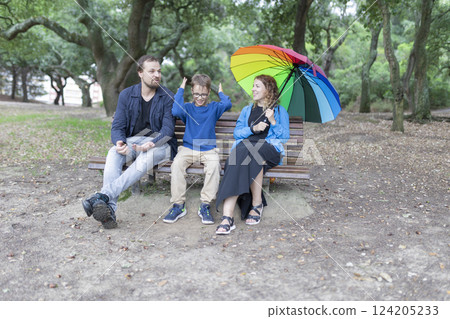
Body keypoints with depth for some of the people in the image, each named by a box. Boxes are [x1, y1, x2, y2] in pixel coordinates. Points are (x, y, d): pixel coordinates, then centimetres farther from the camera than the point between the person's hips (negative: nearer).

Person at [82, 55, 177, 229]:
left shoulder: (167, 97, -3)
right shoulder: (126, 95, 5)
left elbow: (168, 129, -11)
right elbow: (117, 126, 1)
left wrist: (151, 144, -32)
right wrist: (120, 142, -24)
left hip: (160, 144, -2)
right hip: (133, 141, 3)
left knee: (145, 158, -38)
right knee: (113, 153, -31)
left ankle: (103, 196, -46)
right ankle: (109, 210, -41)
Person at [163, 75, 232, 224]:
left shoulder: (213, 107, 12)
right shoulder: (188, 107, 10)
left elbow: (227, 104, -9)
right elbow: (176, 111, -13)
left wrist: (220, 92, 11)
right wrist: (180, 90, -1)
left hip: (208, 149, 0)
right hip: (188, 148, 1)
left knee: (214, 165, -33)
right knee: (177, 164, -29)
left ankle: (205, 205, -25)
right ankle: (178, 205, -20)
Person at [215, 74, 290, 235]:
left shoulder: (280, 111, 22)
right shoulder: (247, 110, 29)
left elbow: (285, 137, 11)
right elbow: (237, 133, 15)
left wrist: (273, 121, -3)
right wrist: (253, 128, -3)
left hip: (270, 149, -2)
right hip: (245, 145, 2)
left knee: (251, 152, -39)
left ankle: (256, 204, -28)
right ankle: (227, 217, -45)